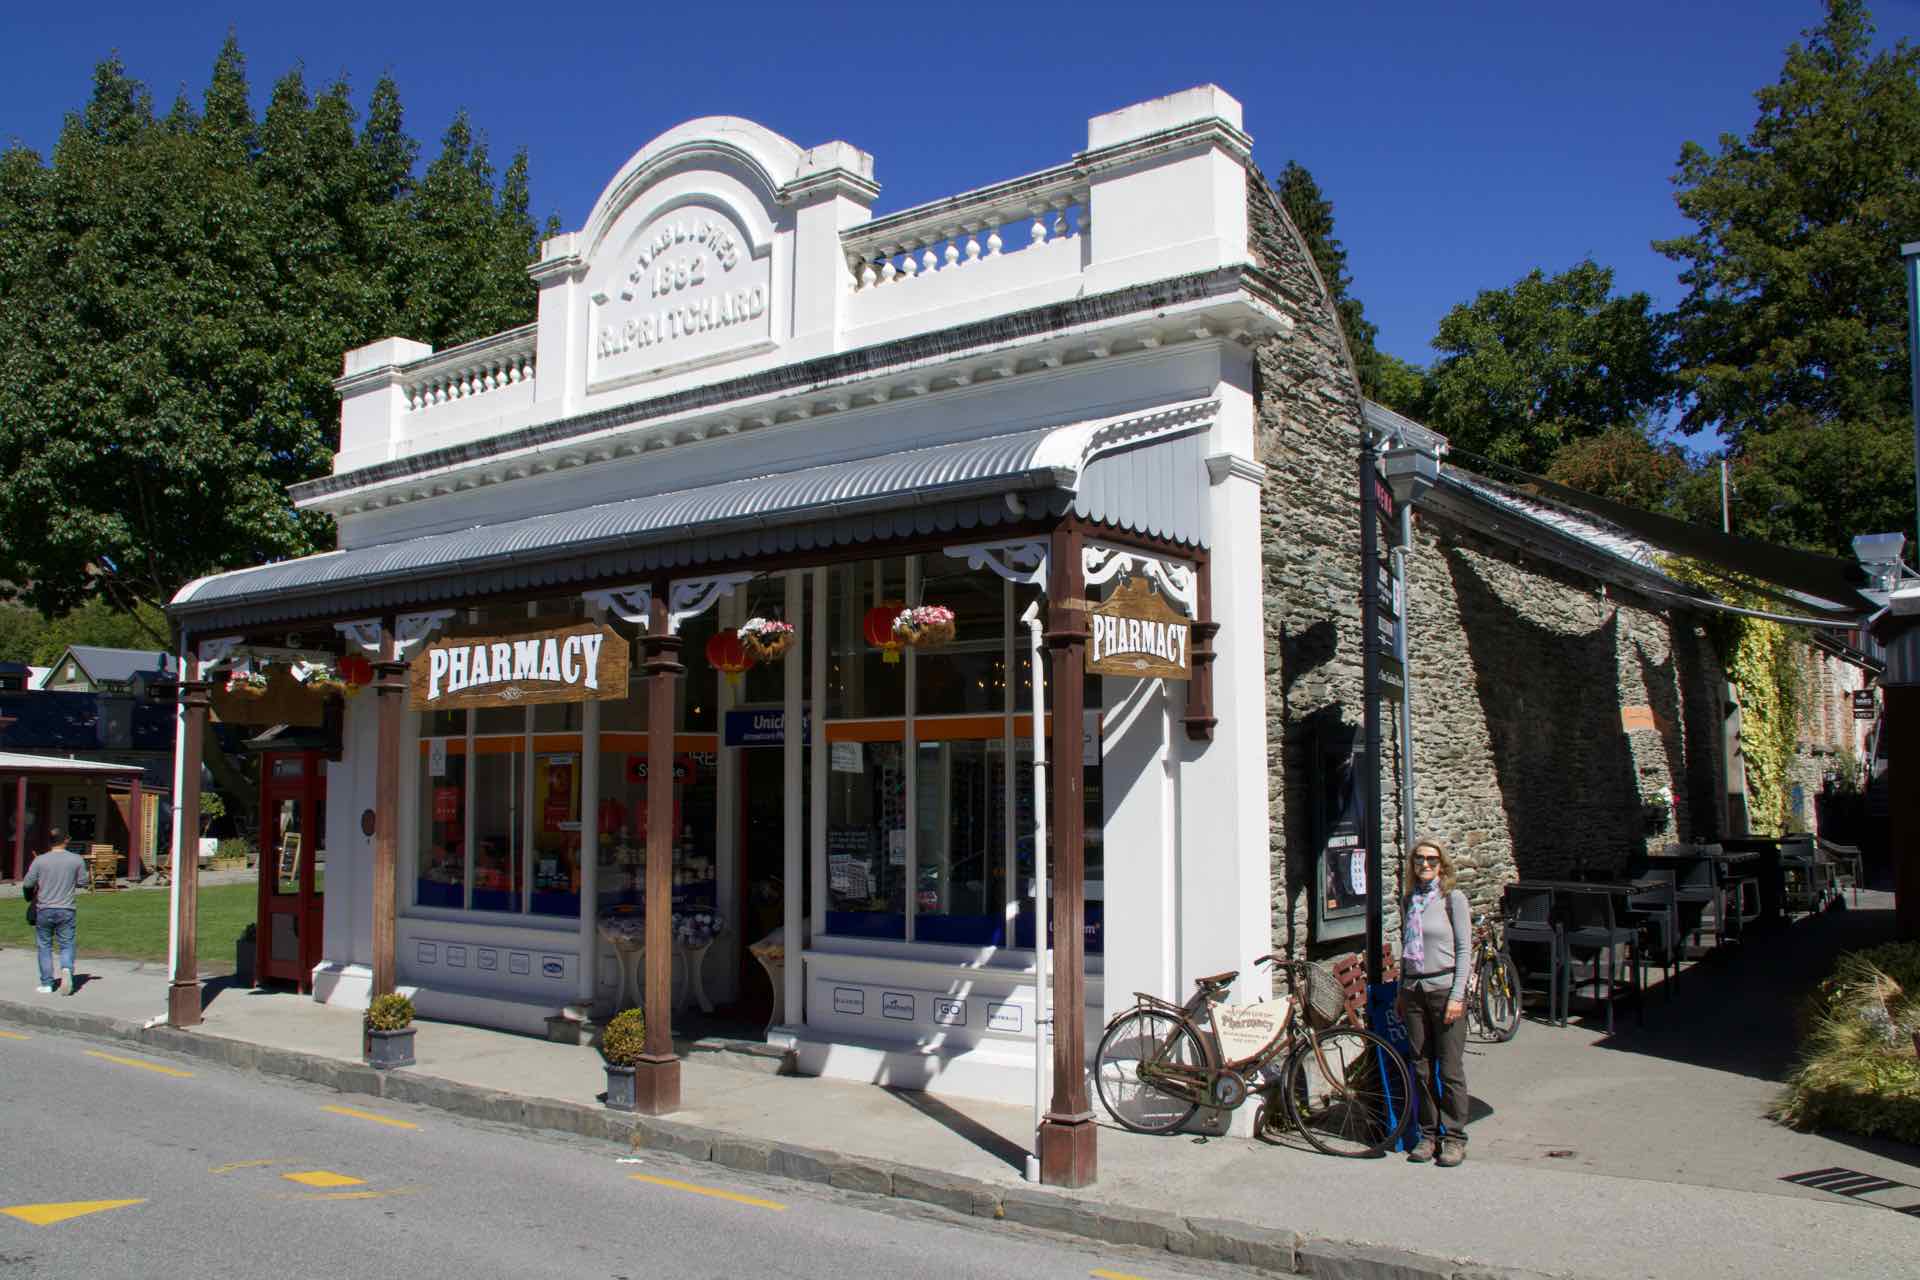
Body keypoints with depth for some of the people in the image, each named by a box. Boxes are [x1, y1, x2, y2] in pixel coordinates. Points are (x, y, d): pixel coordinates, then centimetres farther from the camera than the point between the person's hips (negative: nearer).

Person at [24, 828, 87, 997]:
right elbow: (82, 881, 5)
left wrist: (32, 894, 19)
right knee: (66, 945, 8)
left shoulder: (40, 860, -5)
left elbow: (27, 884, -2)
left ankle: (47, 984, 13)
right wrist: (90, 876, 25)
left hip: (44, 909, 0)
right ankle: (66, 969, -21)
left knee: (44, 946, 11)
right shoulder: (77, 859, -3)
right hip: (66, 910, 0)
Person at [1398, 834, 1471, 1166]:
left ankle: (1454, 1138, 9)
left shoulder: (1453, 899, -4)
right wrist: (1401, 993, 15)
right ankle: (1429, 1134, 18)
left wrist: (1457, 995, -12)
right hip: (1413, 990, 5)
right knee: (1421, 1070, 8)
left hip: (1444, 988, -5)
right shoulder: (1408, 902, 11)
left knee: (1450, 1070, -1)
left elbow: (1464, 950, -6)